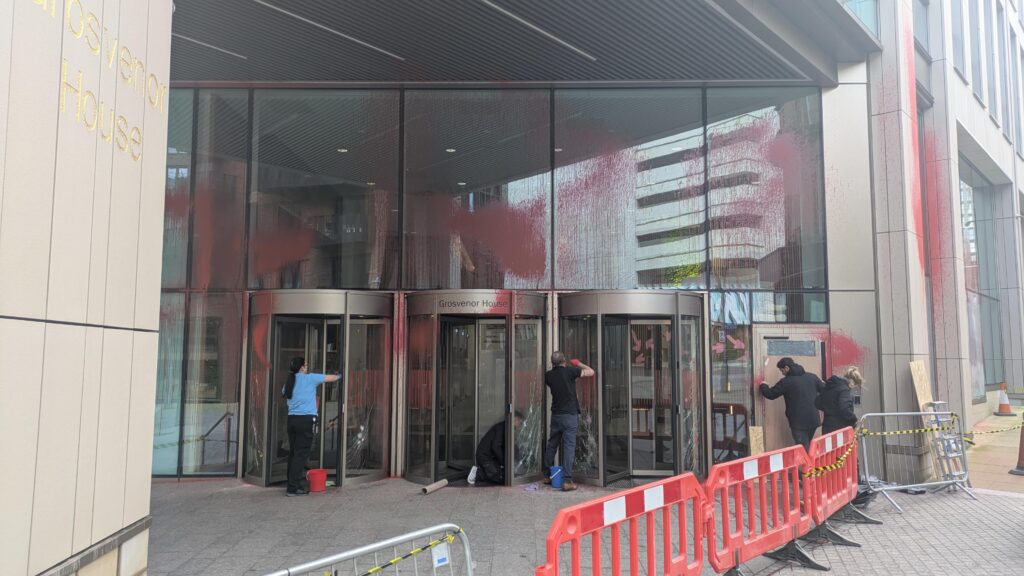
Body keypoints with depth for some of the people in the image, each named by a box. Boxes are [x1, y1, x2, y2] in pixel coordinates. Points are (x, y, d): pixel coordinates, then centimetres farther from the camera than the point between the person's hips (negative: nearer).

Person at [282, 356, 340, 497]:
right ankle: (293, 488, -6)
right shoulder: (310, 378, -3)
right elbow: (331, 378, 8)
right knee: (301, 454, -5)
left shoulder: (289, 381, 12)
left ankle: (293, 483, 19)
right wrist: (339, 376, 30)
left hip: (292, 419, 6)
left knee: (294, 453, 12)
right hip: (306, 419, -6)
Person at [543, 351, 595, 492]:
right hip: (570, 414, -5)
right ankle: (567, 481, -10)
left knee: (552, 444, 16)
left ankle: (547, 475, 26)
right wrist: (579, 364, 14)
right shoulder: (570, 371, -10)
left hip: (555, 414, 5)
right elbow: (591, 372, 0)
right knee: (569, 446, -5)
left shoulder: (548, 375, 1)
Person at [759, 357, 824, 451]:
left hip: (798, 422, -6)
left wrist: (763, 385, 14)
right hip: (813, 420, 6)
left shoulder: (786, 382, -11)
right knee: (808, 448, 19)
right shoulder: (812, 377, 5)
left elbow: (770, 394, -4)